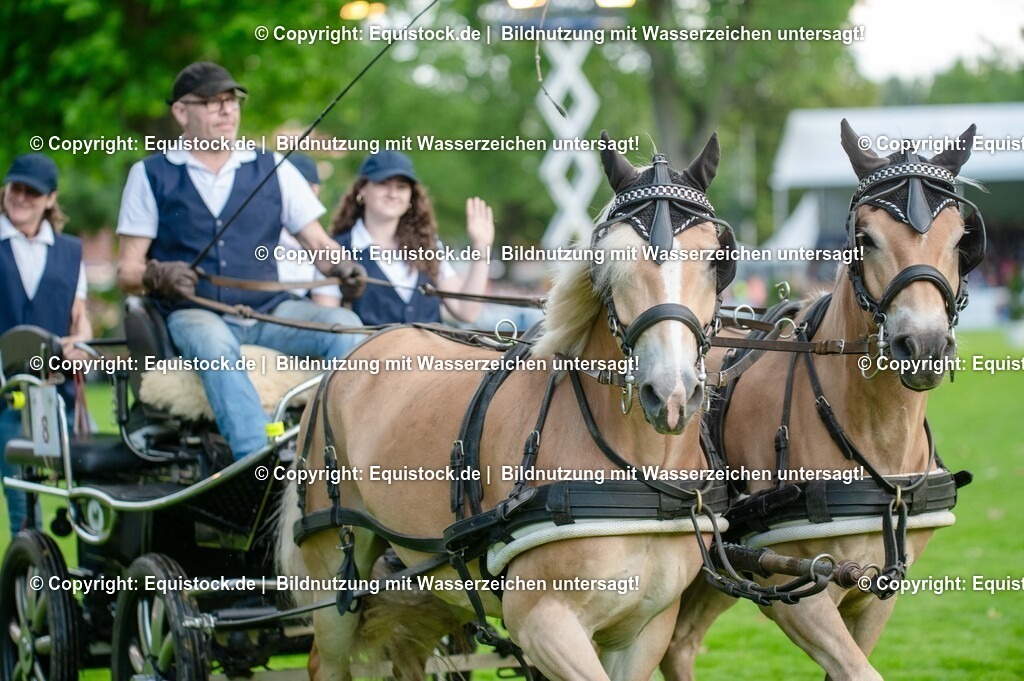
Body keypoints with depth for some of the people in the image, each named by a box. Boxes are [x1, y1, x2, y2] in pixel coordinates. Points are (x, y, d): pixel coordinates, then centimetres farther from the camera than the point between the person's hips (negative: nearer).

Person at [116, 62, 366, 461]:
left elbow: (318, 244, 12)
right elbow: (127, 271, 5)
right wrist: (158, 276, -19)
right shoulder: (151, 175, 9)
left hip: (269, 313, 3)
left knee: (344, 326, -24)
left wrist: (343, 268, -12)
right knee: (215, 345, -38)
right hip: (194, 315, -3)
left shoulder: (273, 169, 14)